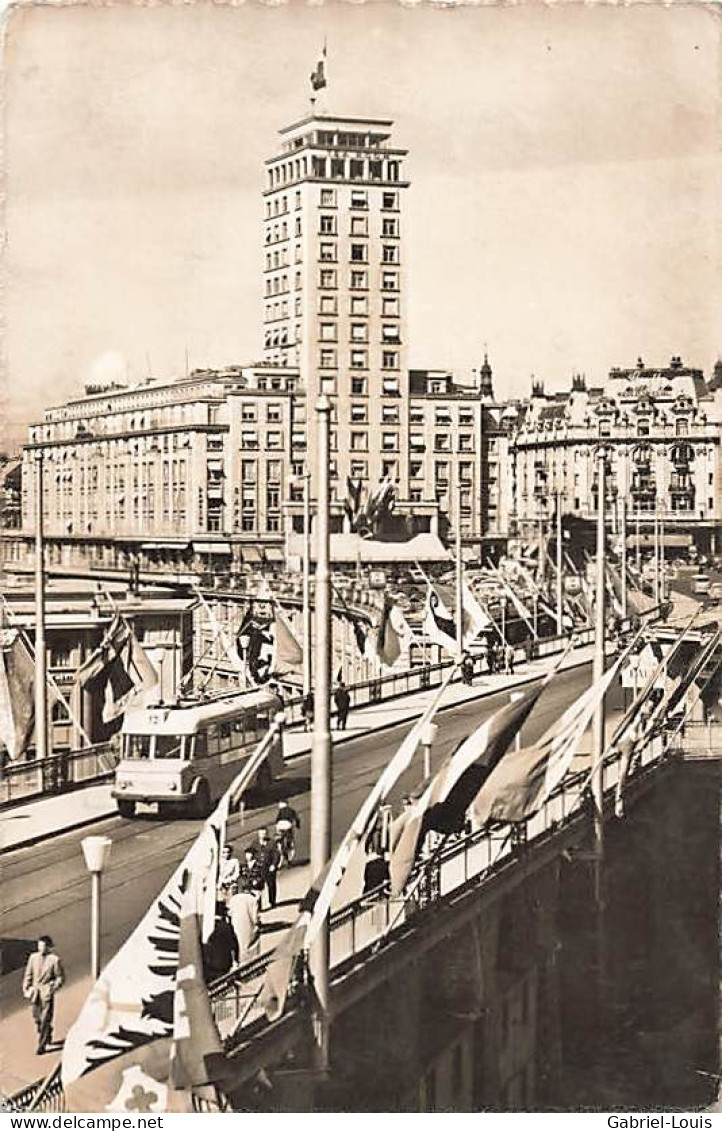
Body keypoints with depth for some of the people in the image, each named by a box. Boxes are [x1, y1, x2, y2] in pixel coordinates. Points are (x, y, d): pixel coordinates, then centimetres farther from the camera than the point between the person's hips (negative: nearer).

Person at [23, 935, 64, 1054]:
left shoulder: (54, 960, -8)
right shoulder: (33, 957, 4)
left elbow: (60, 977, -2)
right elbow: (28, 974, 11)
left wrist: (54, 988, -14)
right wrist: (26, 989, 4)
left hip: (47, 992, -5)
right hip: (34, 991, 5)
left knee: (45, 1020, -6)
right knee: (37, 1018, 15)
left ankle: (42, 1045, 0)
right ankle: (48, 1036, 38)